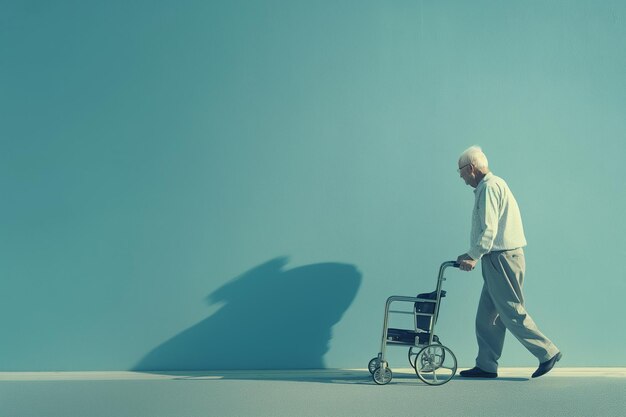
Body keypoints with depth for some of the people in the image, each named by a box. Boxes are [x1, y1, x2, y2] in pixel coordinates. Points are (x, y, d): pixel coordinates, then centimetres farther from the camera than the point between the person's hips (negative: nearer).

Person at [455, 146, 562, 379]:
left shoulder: (489, 187, -12)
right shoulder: (491, 186, 20)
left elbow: (489, 229, -20)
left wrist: (473, 257, -21)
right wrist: (472, 255, 17)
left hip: (502, 258, -10)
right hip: (497, 260, 10)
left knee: (512, 313, -4)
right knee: (486, 316, 10)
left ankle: (548, 353, 5)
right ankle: (486, 366, 13)